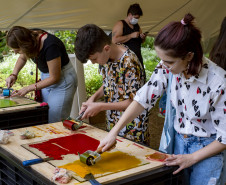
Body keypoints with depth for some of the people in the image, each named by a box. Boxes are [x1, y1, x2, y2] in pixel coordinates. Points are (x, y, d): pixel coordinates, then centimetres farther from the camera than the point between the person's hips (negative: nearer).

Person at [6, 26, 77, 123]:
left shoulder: (50, 46, -31)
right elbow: (22, 58, 13)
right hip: (46, 76, 8)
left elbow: (55, 78, -21)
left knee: (53, 122, -10)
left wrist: (28, 88, -17)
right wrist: (14, 75, -3)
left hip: (62, 79, -7)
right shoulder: (30, 36, -10)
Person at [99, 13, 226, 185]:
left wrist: (192, 158, -15)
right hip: (179, 140, 5)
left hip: (207, 148, -4)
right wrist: (114, 132, -17)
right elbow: (144, 98, -11)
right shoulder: (167, 68, -14)